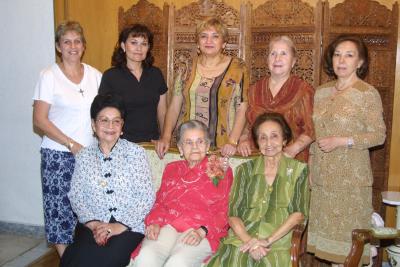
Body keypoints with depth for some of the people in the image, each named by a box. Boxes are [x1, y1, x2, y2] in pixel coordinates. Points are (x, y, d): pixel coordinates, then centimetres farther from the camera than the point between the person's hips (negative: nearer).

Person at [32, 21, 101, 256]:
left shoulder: (95, 75, 8)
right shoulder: (50, 76, -3)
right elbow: (39, 120, -7)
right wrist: (72, 144, -13)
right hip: (58, 155, -3)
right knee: (61, 209, 2)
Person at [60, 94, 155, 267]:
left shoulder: (135, 152, 4)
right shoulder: (84, 156, 12)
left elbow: (147, 197, -3)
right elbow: (75, 196, 5)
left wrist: (121, 226, -13)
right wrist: (93, 223, -11)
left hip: (129, 227, -2)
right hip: (93, 226, 2)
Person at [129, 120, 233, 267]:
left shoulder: (221, 171, 13)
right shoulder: (171, 169, 24)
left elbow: (222, 212, 5)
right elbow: (160, 202, 20)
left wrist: (201, 232, -12)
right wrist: (155, 223, -2)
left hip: (203, 232, -2)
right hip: (167, 225, 3)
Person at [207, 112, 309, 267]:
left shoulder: (298, 170, 7)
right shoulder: (245, 170, 10)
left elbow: (299, 213, -1)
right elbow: (233, 215, 5)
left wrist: (268, 240, -11)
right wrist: (250, 242, -12)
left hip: (278, 243, -1)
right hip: (242, 239, 2)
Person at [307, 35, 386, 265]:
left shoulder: (368, 93, -7)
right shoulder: (322, 92, 9)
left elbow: (379, 135, -8)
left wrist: (341, 141, -18)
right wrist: (312, 161, 12)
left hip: (350, 175, -5)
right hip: (322, 174, 5)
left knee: (348, 229, 1)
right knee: (326, 227, 11)